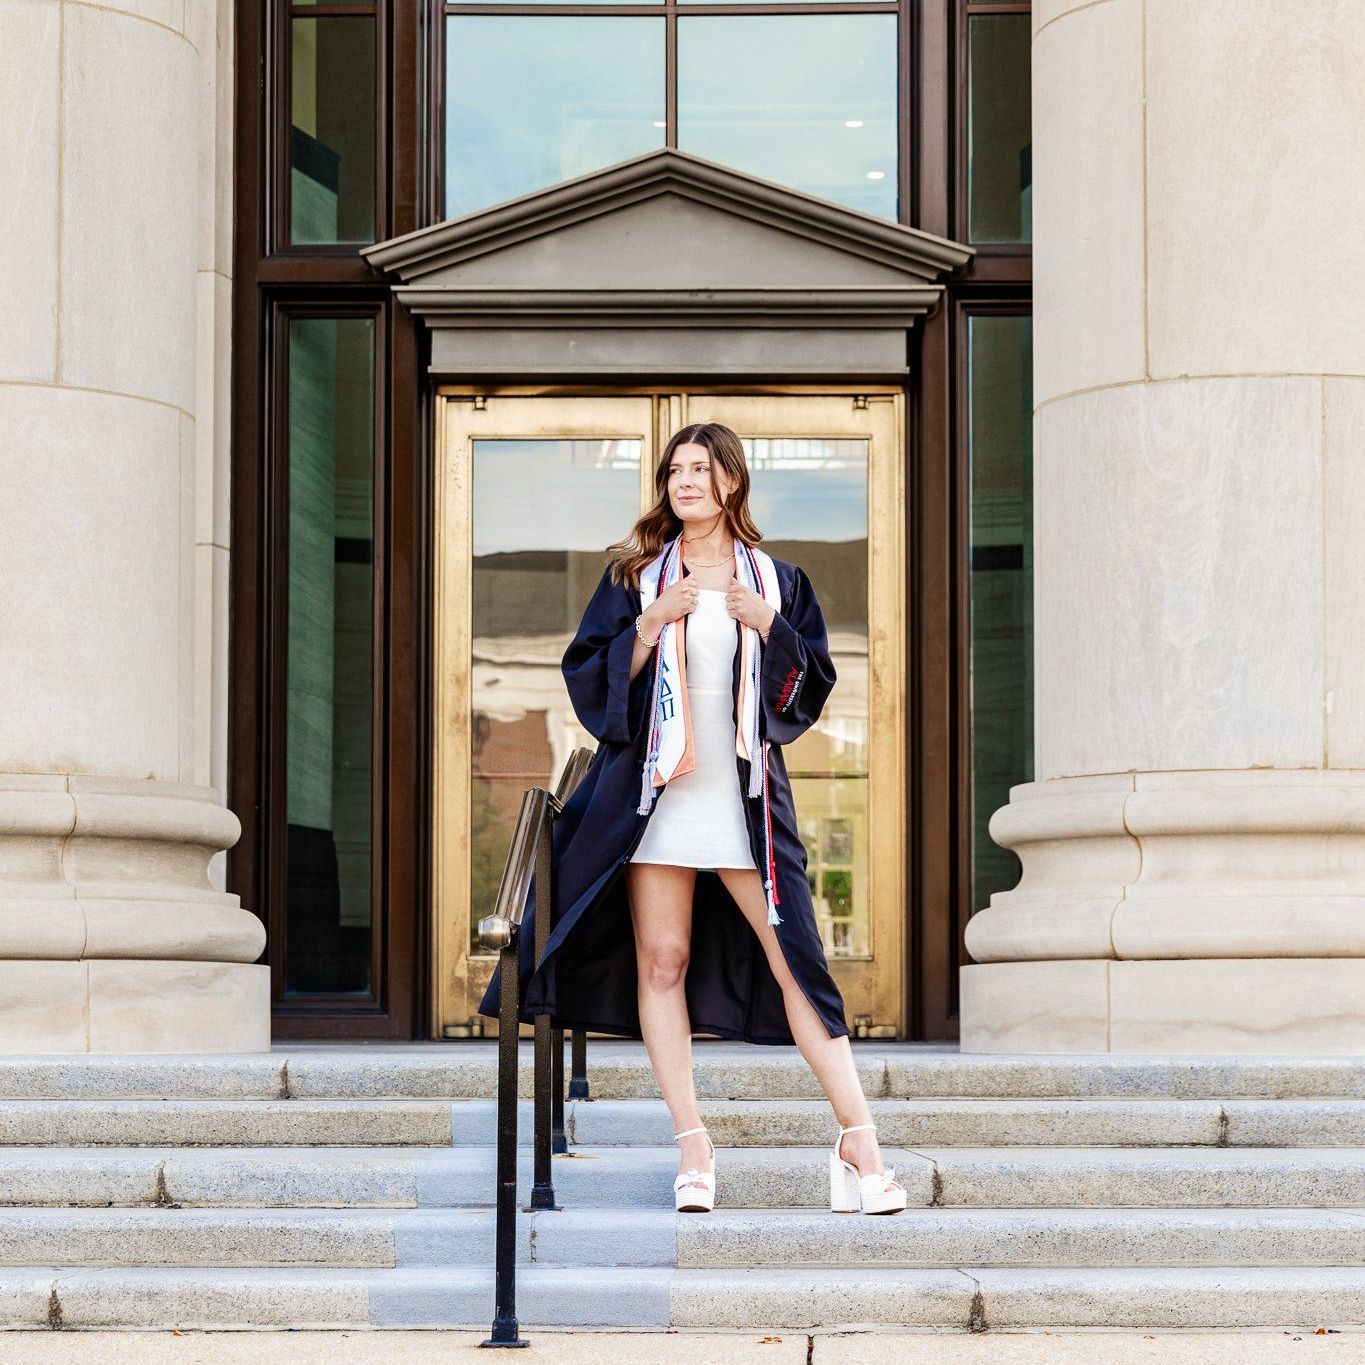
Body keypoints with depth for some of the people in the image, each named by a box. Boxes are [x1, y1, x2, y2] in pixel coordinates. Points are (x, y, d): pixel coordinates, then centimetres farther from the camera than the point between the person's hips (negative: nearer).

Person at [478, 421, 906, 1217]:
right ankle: (693, 1144, 4)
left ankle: (859, 1137, -3)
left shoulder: (775, 582, 8)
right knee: (660, 963, -2)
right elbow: (588, 677, 2)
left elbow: (814, 683, 7)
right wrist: (649, 626, -12)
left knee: (794, 957, -5)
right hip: (657, 794, 1)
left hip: (744, 795, -1)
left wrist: (769, 628, -9)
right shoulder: (636, 577, 7)